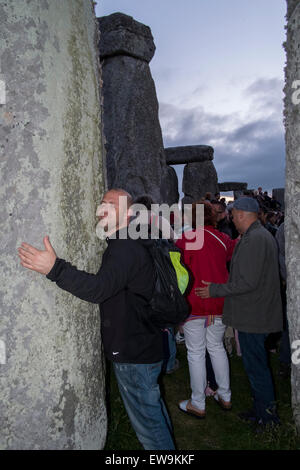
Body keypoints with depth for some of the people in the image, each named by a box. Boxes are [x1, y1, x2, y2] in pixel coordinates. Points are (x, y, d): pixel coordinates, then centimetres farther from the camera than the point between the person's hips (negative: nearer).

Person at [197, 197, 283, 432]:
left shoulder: (253, 240, -21)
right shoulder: (263, 235, 12)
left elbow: (247, 282, -25)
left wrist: (215, 290, -15)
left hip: (252, 316, -11)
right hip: (260, 313, 11)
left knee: (256, 367, 4)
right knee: (257, 364, 20)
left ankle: (267, 416, 20)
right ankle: (261, 410, 35)